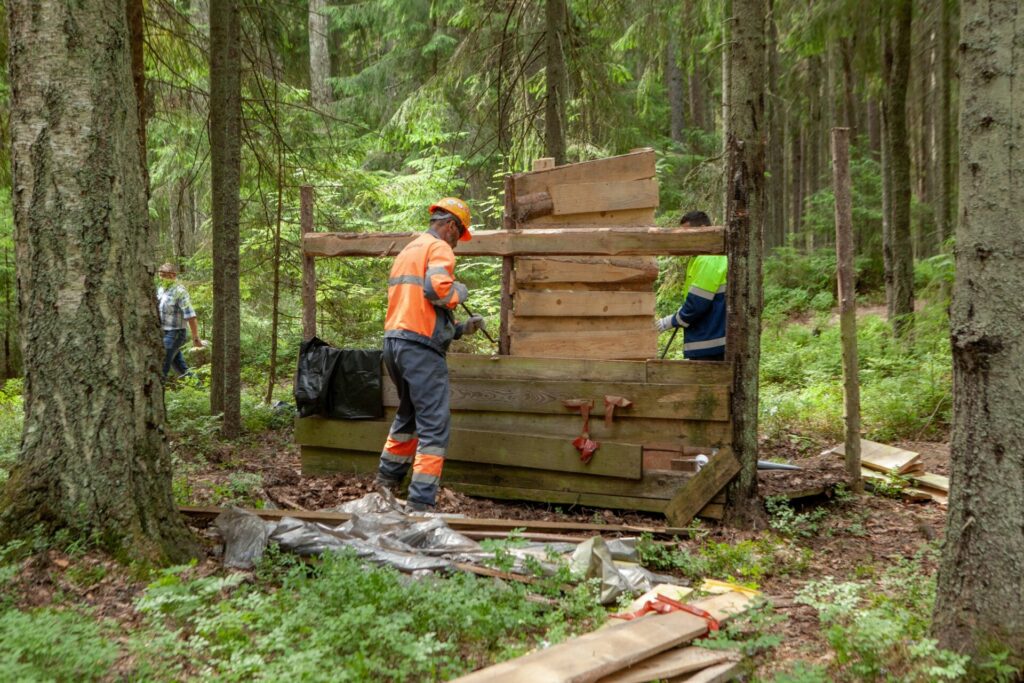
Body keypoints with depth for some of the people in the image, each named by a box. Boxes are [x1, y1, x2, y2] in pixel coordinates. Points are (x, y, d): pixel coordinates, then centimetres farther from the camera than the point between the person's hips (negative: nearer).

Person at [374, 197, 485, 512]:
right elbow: (437, 287, -23)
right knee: (434, 426, -7)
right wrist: (458, 292, -1)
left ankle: (386, 482, 35)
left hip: (393, 341, 9)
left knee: (408, 415, 26)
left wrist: (460, 329, 26)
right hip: (420, 347, -9)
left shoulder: (407, 252, 26)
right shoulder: (439, 248, -3)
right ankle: (421, 504, -10)